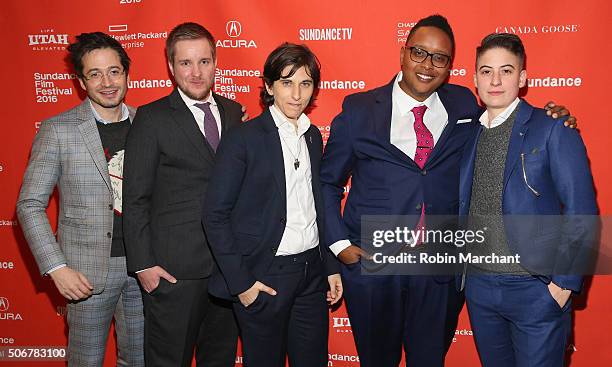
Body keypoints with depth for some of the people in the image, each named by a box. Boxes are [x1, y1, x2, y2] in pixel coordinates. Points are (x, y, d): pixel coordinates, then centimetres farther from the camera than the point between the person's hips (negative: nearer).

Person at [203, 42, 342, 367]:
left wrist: (331, 267, 12)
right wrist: (240, 282, -13)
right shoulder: (243, 139, -10)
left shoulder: (313, 136, 9)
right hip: (262, 277, -5)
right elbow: (215, 215, -11)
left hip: (311, 274, 6)